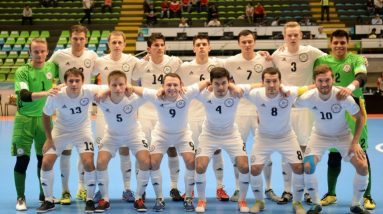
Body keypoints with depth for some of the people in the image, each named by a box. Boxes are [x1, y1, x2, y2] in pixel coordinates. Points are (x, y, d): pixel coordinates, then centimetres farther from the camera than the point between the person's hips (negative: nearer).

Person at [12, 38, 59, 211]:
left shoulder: (51, 67, 0)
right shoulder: (22, 71, -13)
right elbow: (24, 96, -27)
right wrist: (45, 93, -40)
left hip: (44, 118, 4)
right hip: (25, 119, -4)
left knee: (44, 158, 11)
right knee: (22, 159, -3)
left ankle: (44, 195, 26)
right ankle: (21, 198, 10)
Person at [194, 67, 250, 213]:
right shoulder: (204, 94, -28)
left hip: (231, 134, 0)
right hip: (209, 134, 0)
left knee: (244, 167, -11)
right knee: (200, 167, -14)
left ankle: (242, 201, 13)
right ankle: (201, 200, 10)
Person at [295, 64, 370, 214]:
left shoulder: (343, 96, -30)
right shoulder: (308, 97, -28)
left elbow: (360, 117, -14)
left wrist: (355, 143, -17)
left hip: (343, 136, 0)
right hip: (320, 136, 0)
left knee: (363, 166, -13)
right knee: (308, 166, -19)